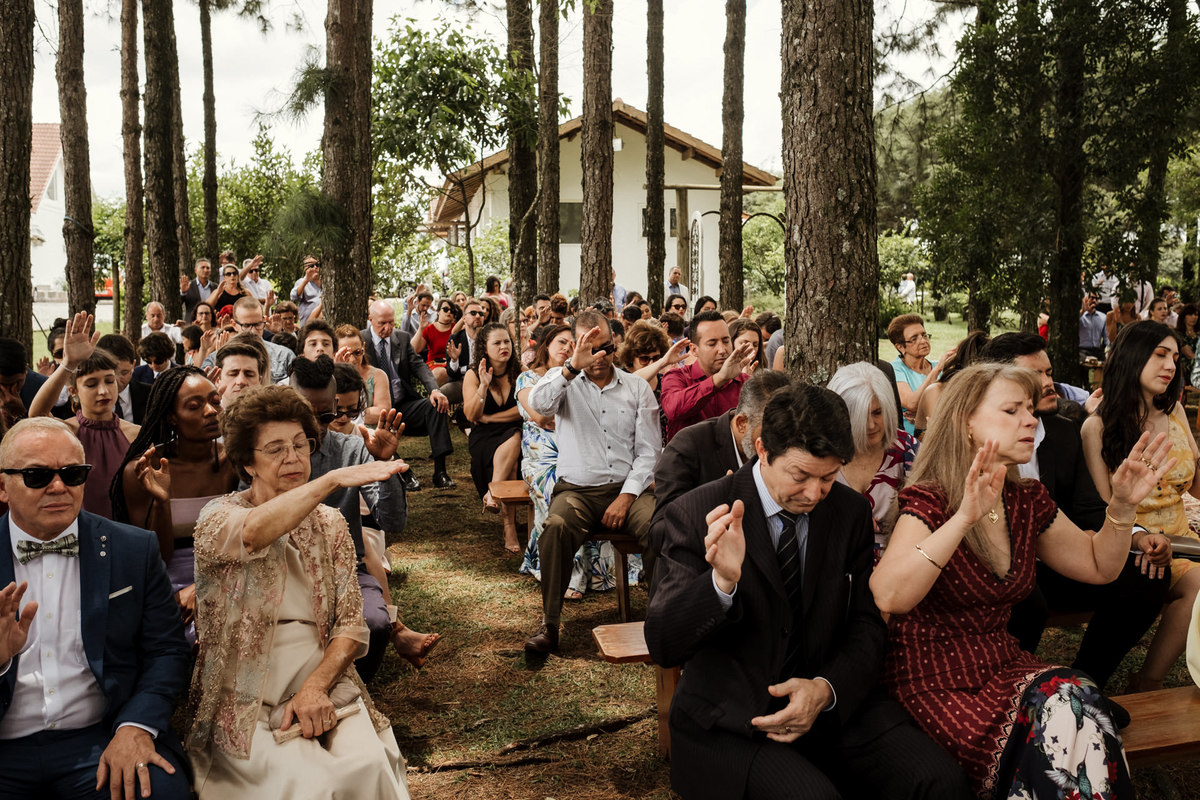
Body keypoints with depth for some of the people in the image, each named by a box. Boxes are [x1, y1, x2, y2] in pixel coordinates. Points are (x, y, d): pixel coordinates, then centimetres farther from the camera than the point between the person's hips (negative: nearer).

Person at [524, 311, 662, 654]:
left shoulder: (637, 388, 11)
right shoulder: (564, 381, 9)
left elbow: (649, 450, 5)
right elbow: (538, 403, -16)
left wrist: (627, 496, -8)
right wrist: (573, 367, -29)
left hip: (628, 487, 1)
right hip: (577, 488, 0)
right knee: (555, 526, -32)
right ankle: (549, 625, -22)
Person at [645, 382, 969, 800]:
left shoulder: (850, 512, 4)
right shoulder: (696, 516, -10)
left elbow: (867, 625, 8)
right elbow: (663, 645, -15)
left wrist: (827, 688, -12)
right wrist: (722, 581, -34)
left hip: (832, 701, 4)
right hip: (730, 724, -4)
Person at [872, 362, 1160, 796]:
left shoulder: (1028, 501, 7)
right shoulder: (929, 501, -14)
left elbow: (1098, 565, 22)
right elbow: (888, 596, -32)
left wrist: (1122, 506, 4)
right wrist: (965, 517, -38)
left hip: (1000, 668, 7)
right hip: (934, 681, -6)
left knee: (1076, 703, -24)